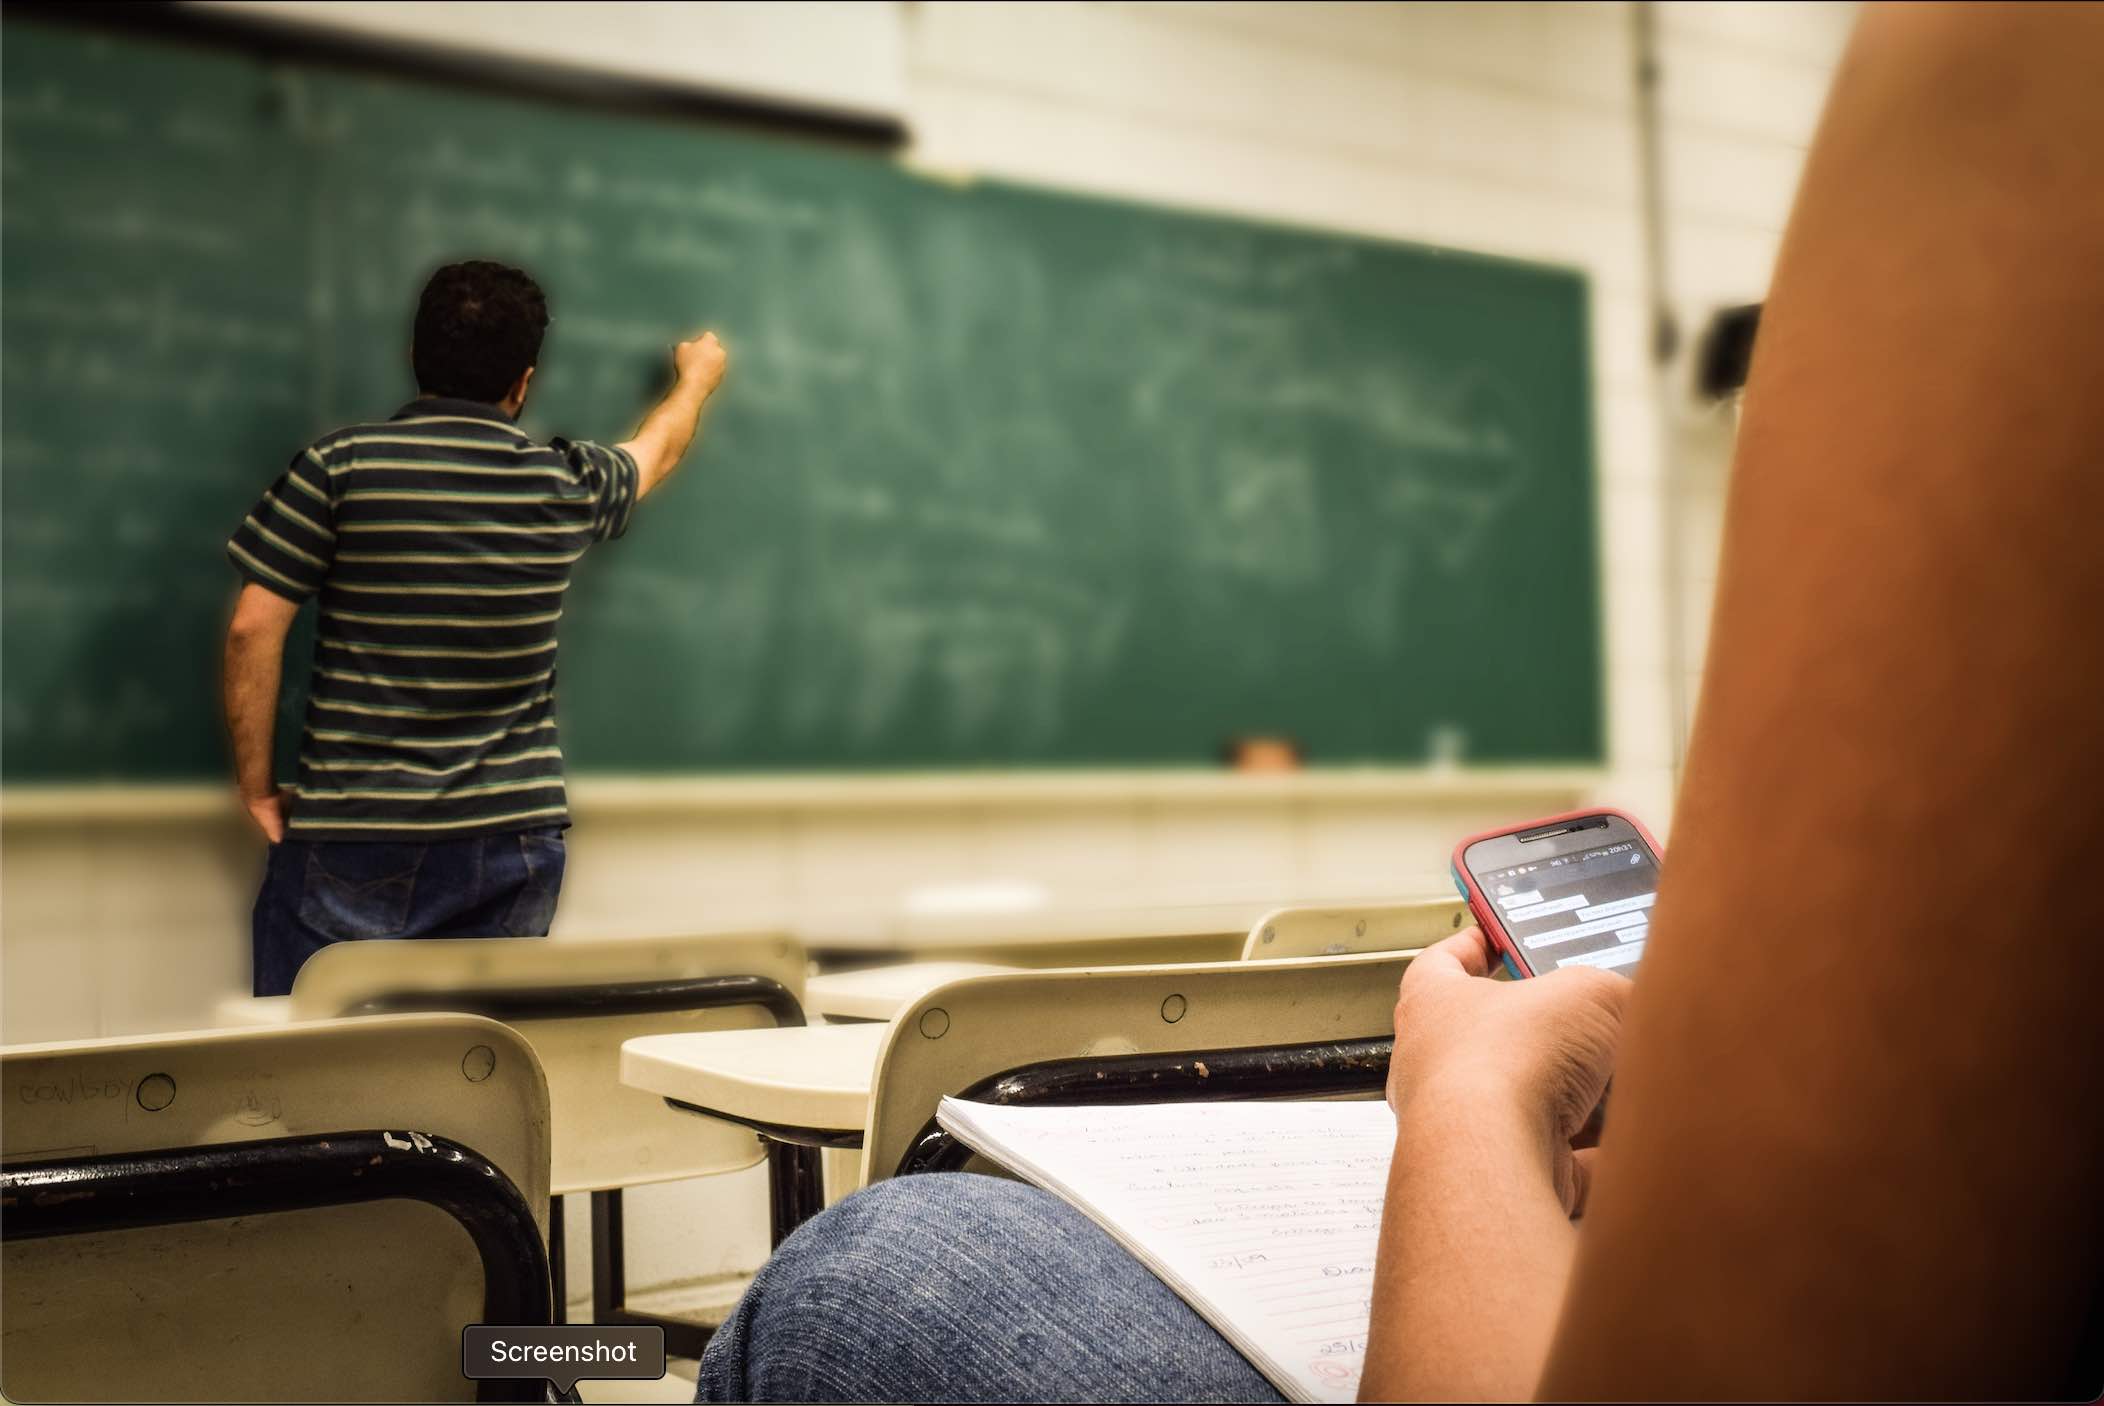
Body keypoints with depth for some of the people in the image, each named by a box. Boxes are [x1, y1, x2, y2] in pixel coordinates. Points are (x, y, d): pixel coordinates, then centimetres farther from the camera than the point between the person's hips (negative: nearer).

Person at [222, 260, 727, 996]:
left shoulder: (339, 466, -6)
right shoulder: (567, 485, 3)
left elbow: (253, 628, -7)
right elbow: (657, 449, 25)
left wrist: (256, 783, 4)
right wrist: (697, 378, 47)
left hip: (352, 841, -2)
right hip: (512, 847, 2)